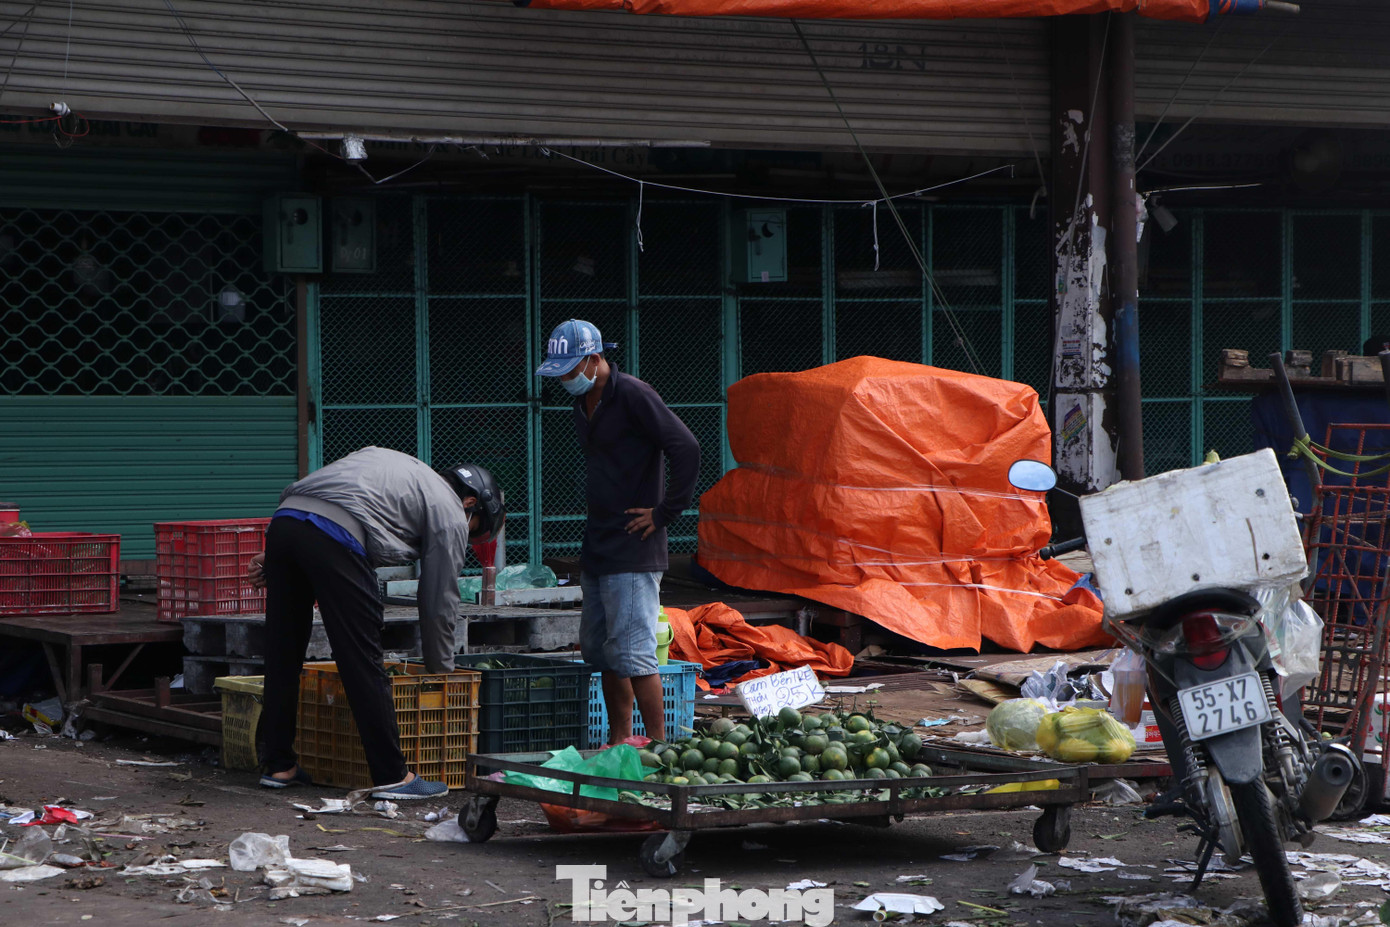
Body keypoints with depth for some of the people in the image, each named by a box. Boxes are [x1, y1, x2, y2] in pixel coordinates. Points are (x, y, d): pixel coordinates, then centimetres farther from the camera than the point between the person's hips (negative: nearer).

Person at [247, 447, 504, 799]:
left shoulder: (402, 467, 36)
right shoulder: (450, 513, 15)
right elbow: (440, 602, 16)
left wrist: (276, 555, 26)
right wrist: (440, 669, 28)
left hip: (283, 520, 8)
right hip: (334, 539, -8)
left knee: (282, 655, 16)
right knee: (363, 662, -1)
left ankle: (278, 765, 24)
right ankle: (391, 776, 3)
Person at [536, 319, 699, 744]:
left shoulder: (633, 396, -14)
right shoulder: (583, 401, 14)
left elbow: (687, 450, -21)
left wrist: (664, 513, -16)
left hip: (633, 549, -9)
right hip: (597, 548, 9)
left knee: (631, 651, -11)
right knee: (599, 648, 12)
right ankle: (619, 742, 21)